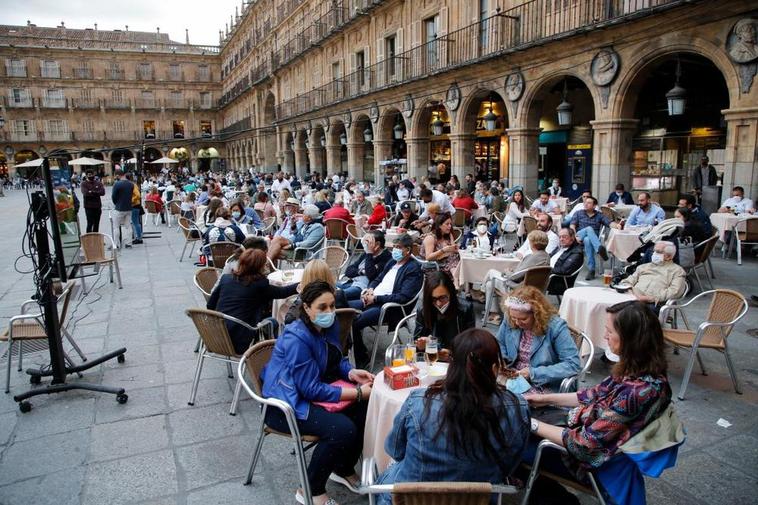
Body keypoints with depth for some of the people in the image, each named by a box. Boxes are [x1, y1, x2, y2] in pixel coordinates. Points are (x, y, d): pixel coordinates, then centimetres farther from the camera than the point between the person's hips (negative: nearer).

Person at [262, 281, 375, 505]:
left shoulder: (329, 325, -3)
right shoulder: (296, 339, -28)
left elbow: (336, 360, 12)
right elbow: (312, 390, -27)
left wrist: (352, 373, -10)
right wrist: (358, 392, -25)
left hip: (314, 390, 9)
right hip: (287, 405, -8)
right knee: (343, 429, -27)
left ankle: (344, 470, 18)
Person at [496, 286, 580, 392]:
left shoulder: (555, 327, -15)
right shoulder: (509, 320, -1)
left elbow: (573, 365, -18)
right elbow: (499, 345, 17)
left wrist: (534, 373, -22)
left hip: (542, 386, -3)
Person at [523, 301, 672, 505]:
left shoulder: (637, 391, -35)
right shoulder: (639, 369, -9)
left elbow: (585, 443, -27)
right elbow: (596, 395, 7)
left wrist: (534, 425, -17)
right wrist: (545, 399, 8)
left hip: (591, 458, -8)